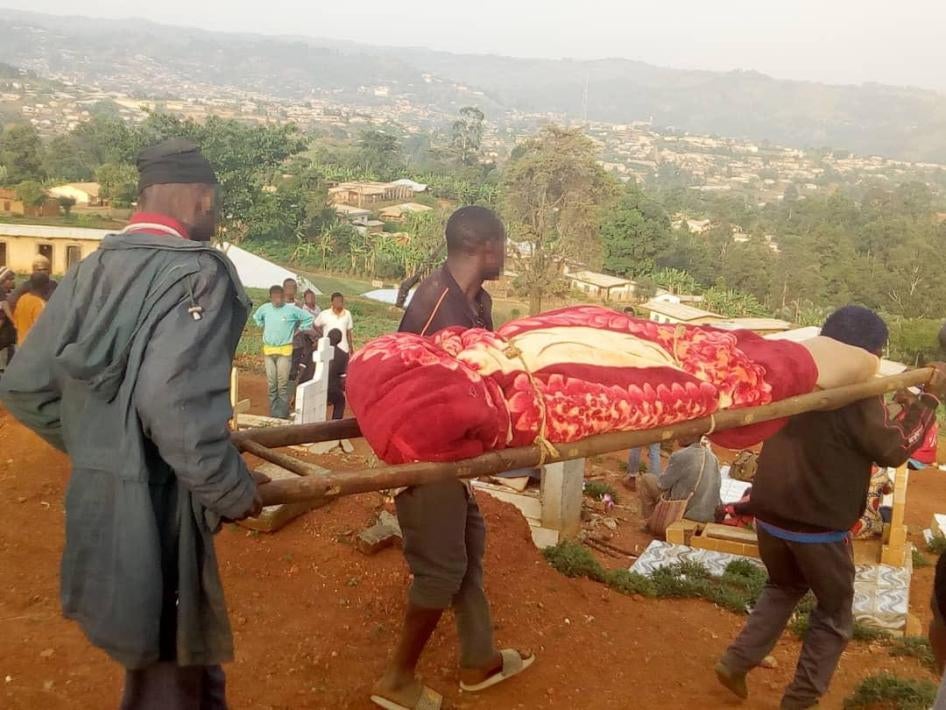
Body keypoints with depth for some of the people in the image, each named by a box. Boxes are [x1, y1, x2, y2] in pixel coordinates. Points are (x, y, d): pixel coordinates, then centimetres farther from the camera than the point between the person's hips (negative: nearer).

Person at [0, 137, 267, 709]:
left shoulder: (90, 271, 6)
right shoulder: (196, 273, -17)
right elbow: (173, 402, -31)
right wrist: (234, 491, -16)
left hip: (98, 503, 8)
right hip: (155, 514, -8)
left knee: (191, 658, 27)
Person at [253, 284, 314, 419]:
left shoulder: (292, 309, -7)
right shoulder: (265, 308, 4)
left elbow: (308, 318, 2)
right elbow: (256, 317, 26)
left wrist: (299, 331, 2)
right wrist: (264, 327, 15)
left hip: (285, 351, -4)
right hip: (268, 350, 4)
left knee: (283, 384, -6)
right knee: (271, 384, 7)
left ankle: (283, 416, -2)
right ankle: (273, 415, 14)